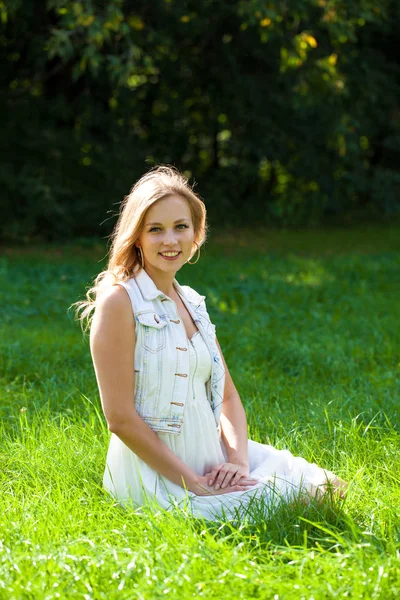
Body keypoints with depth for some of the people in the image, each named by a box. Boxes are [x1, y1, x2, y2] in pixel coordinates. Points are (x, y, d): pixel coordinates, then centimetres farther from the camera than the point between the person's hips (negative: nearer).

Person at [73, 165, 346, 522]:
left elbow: (227, 395, 14)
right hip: (157, 475, -7)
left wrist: (238, 459, -6)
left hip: (211, 458, 7)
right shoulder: (119, 300, -12)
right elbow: (120, 417, -17)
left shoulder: (192, 303, 12)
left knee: (327, 487, 0)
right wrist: (195, 486, -17)